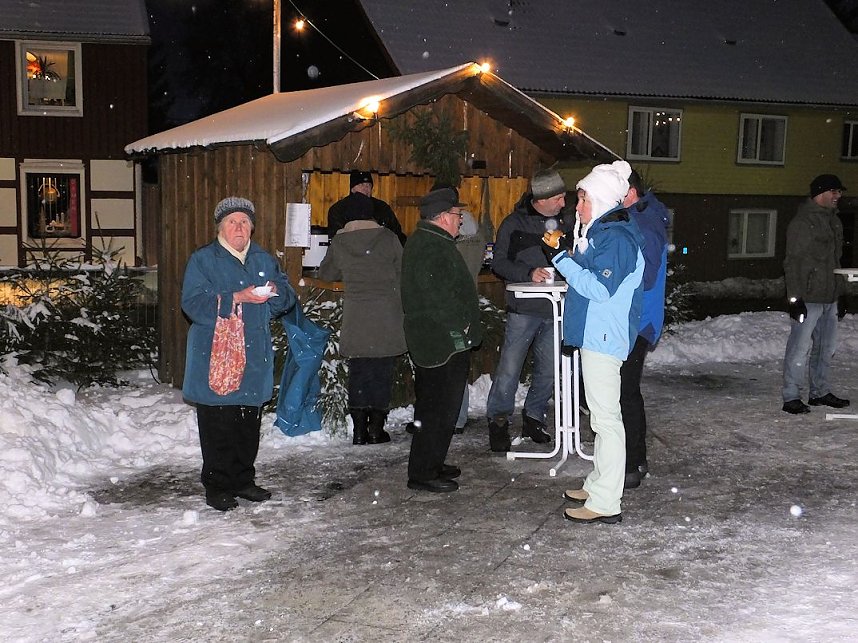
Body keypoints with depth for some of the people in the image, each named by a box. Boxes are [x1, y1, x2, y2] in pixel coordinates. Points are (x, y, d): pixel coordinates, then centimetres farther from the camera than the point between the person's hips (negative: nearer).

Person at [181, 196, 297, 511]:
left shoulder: (264, 260, 13)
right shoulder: (202, 260, -3)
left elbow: (288, 297, 11)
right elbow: (193, 304, -15)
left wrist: (275, 293, -12)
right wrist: (236, 298, -23)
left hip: (255, 358, 5)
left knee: (250, 424, 11)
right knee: (217, 426, -2)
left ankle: (242, 480, 24)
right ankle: (216, 485, 10)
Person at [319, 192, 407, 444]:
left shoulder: (339, 242, 1)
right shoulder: (387, 237, -4)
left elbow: (327, 273, 15)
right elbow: (402, 270, 4)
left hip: (355, 315, 1)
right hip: (386, 314, -1)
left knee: (358, 370, 8)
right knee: (382, 371, 6)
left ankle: (359, 430, 9)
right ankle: (376, 429, 8)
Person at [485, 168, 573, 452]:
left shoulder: (564, 224, 12)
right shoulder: (515, 223, -1)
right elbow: (499, 261, -5)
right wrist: (529, 273, -19)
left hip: (556, 310, 5)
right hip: (524, 309, -4)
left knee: (549, 369, 10)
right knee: (510, 368, -6)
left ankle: (533, 418, 26)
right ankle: (498, 420, 9)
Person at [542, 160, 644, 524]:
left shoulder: (616, 238, -17)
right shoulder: (602, 232, 15)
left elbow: (600, 288, -24)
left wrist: (562, 258, -19)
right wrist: (568, 250, 10)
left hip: (603, 339, -11)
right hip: (595, 334, 11)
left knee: (606, 417, -8)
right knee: (601, 415, 17)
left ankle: (606, 504, -4)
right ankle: (598, 484, 29)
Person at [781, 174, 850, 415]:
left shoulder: (833, 221, 17)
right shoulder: (801, 222, -10)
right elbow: (792, 262, -14)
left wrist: (841, 293, 21)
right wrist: (794, 297, -19)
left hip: (830, 298, 9)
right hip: (808, 298, -9)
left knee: (826, 347, 15)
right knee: (800, 347, -7)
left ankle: (820, 392, 27)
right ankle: (791, 397, 0)